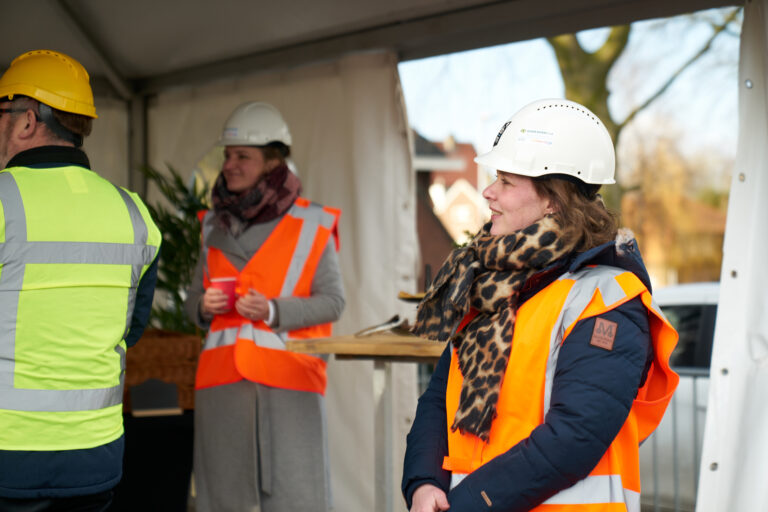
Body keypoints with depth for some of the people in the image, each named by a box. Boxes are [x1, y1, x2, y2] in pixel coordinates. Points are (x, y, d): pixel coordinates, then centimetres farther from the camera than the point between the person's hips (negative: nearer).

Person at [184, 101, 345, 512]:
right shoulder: (216, 225, 14)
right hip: (222, 380, 4)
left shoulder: (309, 224, 1)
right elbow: (193, 300, 21)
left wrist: (274, 311, -16)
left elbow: (332, 300, -2)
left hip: (286, 382, -4)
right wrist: (203, 307, -3)